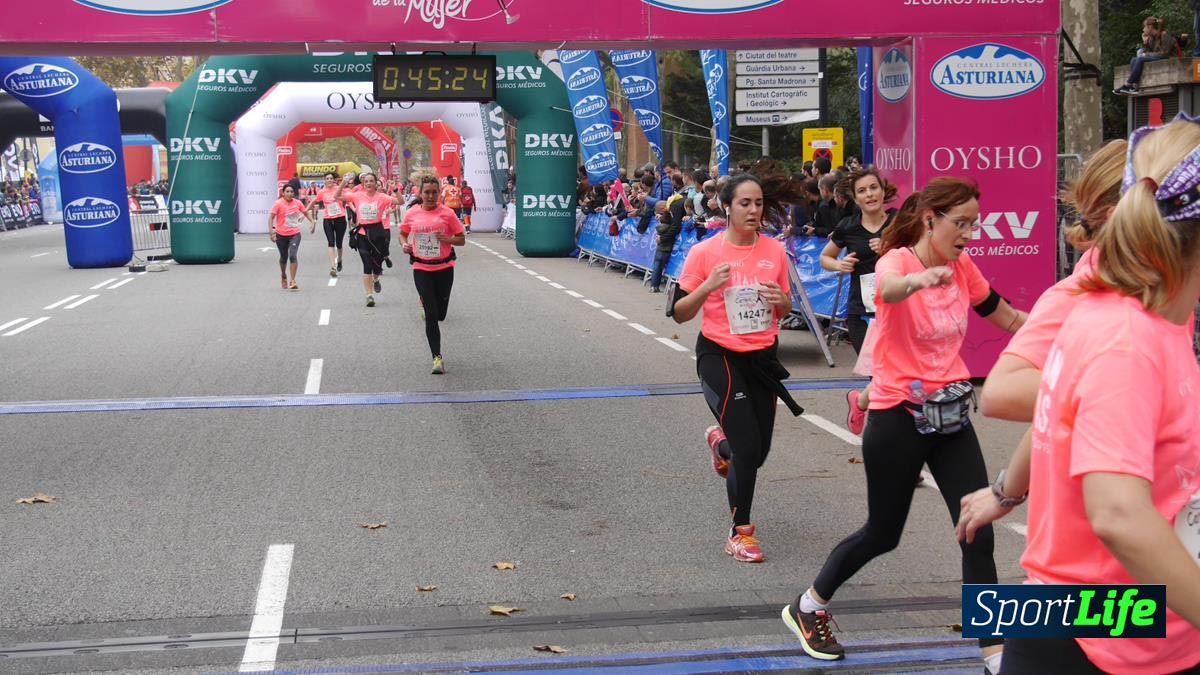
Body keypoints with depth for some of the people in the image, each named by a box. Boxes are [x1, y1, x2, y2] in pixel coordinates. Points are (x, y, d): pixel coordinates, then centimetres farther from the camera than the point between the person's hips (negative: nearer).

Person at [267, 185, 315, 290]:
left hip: (295, 234, 1)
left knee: (293, 256, -17)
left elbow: (305, 213, 17)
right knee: (284, 257, 15)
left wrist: (312, 222, 7)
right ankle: (283, 276, 43)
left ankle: (292, 281, -13)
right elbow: (271, 217, -13)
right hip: (281, 235, -1)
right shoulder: (278, 203, -10)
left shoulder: (298, 203, 0)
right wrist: (272, 232, -22)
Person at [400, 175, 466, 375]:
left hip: (444, 268, 0)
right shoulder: (412, 214, 1)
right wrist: (405, 245, -4)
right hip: (421, 269, 0)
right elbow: (403, 234, 18)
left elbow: (462, 239, 1)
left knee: (440, 314, 8)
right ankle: (437, 357, -3)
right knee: (431, 314, -7)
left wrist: (447, 239, -18)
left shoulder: (447, 213, -4)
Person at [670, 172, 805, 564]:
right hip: (720, 357, -4)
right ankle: (740, 532, 6)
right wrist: (708, 285, -23)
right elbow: (678, 314, -7)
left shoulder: (775, 250, 0)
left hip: (762, 356, 4)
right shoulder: (705, 252, -10)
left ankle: (721, 441, 47)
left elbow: (785, 310, 12)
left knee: (759, 450, 10)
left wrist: (780, 299, -11)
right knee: (748, 447, -13)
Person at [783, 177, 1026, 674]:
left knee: (978, 532, -3)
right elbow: (887, 289, -42)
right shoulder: (896, 260, -16)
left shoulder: (963, 268, 3)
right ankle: (807, 608, 33)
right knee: (883, 534, 9)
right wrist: (918, 279, -65)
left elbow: (1008, 319, 18)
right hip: (897, 418, -5)